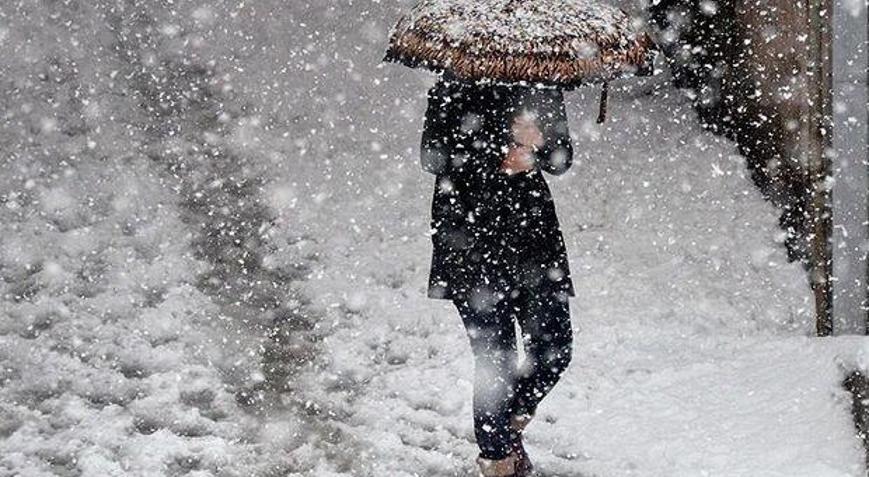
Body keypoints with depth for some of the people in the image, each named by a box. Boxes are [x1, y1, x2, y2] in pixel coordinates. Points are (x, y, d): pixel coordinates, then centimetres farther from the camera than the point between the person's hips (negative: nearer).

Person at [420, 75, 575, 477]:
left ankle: (511, 423, 28)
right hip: (470, 236, -4)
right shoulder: (454, 89, -2)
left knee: (554, 346, 0)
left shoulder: (543, 87, 10)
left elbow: (563, 158, 7)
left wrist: (535, 148, -15)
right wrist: (498, 161, -17)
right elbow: (432, 157, -9)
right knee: (495, 357, -4)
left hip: (533, 228, 5)